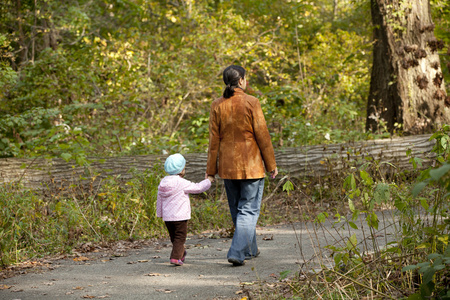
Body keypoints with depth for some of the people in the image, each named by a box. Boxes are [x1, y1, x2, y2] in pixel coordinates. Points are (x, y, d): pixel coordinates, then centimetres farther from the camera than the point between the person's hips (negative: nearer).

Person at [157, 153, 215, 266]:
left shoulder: (163, 183, 7)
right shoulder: (182, 183, -14)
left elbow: (159, 199, 15)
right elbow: (198, 188, -6)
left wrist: (159, 213, 26)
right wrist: (208, 181, 9)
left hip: (167, 217, 7)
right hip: (180, 216, -7)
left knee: (174, 237, 18)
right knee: (180, 237, -2)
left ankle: (181, 253, 34)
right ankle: (175, 257, -12)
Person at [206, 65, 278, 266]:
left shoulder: (217, 106, -1)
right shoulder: (251, 103, -10)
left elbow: (214, 139, 1)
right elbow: (262, 135, -9)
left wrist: (211, 169, 8)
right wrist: (271, 164, 0)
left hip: (227, 166, 4)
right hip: (251, 166, -4)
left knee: (236, 209, 17)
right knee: (249, 210, 1)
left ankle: (250, 249, 30)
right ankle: (237, 252, -12)